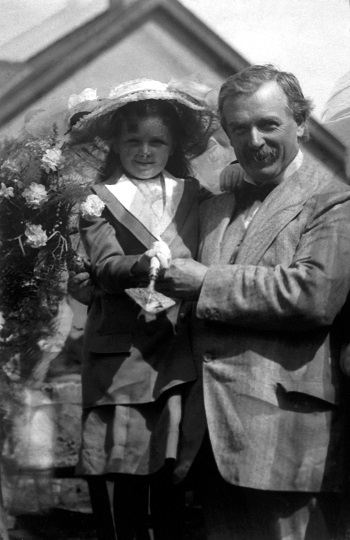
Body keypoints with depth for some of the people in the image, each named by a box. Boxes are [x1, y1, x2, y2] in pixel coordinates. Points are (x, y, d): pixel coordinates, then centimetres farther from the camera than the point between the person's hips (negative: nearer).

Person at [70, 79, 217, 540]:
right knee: (128, 473, 2)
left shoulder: (193, 196, 11)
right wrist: (144, 264, -27)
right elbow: (105, 265, -8)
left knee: (172, 470, 1)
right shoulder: (100, 202, 5)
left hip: (180, 346, 1)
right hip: (123, 350, -1)